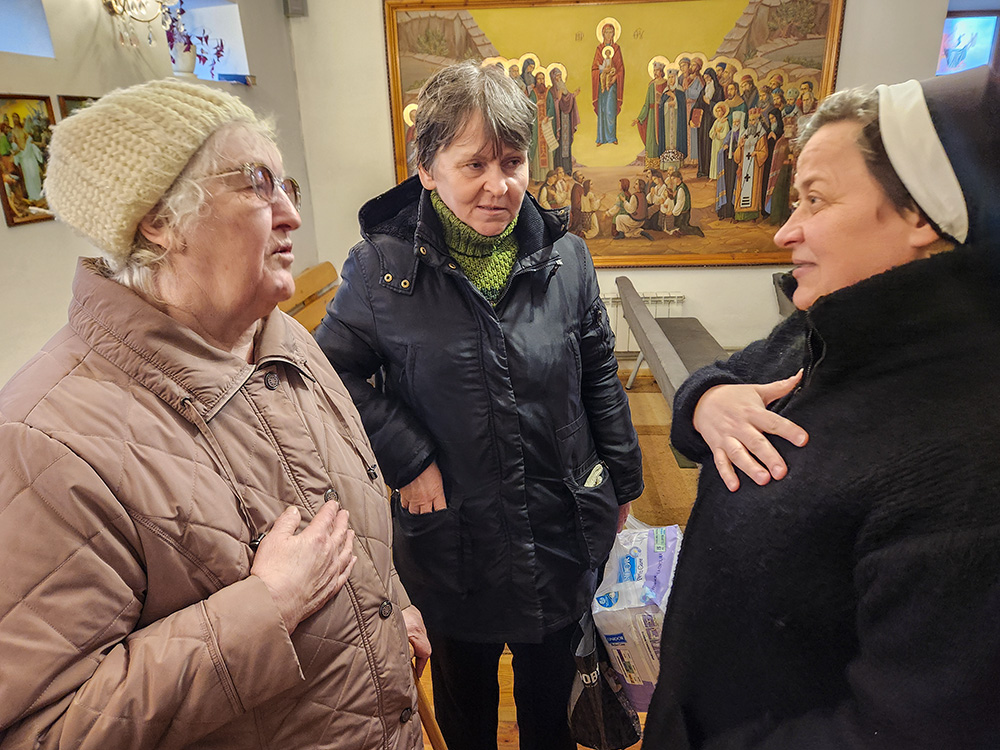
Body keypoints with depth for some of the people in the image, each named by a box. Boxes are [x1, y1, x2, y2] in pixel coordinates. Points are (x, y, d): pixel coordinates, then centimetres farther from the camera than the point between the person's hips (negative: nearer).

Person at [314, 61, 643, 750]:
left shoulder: (566, 255, -7)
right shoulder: (382, 266, -13)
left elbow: (599, 375, 1)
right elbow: (336, 372, -6)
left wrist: (623, 479, 8)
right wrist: (406, 459, -15)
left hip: (563, 530, 2)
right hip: (452, 533, -1)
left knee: (552, 680, 26)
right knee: (464, 681, 26)